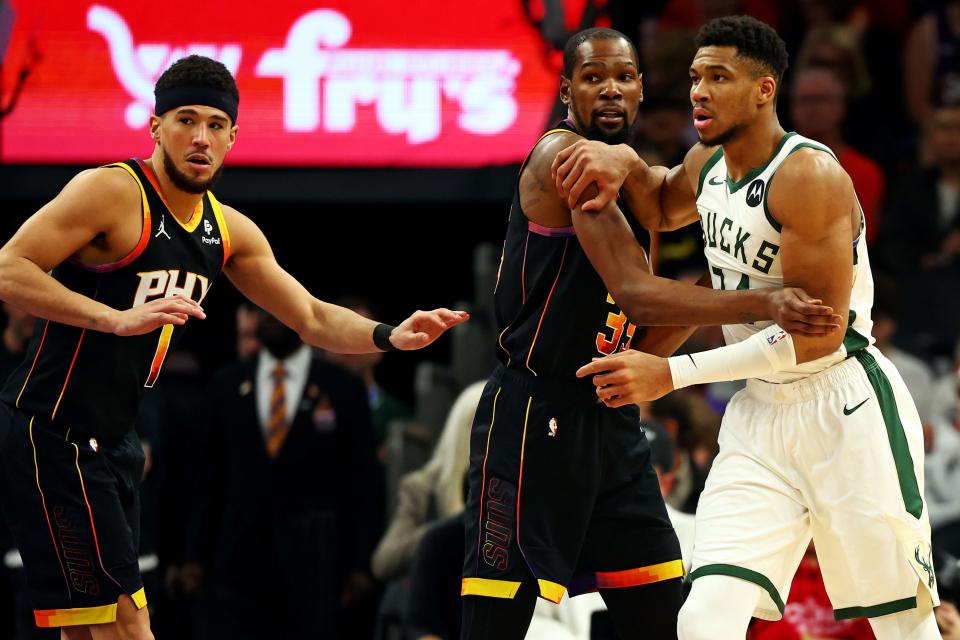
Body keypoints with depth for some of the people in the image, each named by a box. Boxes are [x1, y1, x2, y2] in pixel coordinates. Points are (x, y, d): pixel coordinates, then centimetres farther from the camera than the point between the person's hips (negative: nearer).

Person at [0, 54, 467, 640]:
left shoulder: (228, 231, 10)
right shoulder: (112, 192, -15)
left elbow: (314, 319, 17)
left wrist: (390, 337, -2)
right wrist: (118, 319, -33)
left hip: (111, 439, 9)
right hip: (51, 433, -9)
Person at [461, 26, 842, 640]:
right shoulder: (563, 156, -12)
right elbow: (636, 294, -23)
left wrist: (713, 295, 4)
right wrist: (762, 304, -29)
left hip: (609, 422, 9)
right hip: (533, 419, -9)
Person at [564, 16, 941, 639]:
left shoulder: (809, 176, -19)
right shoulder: (707, 164, 7)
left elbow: (818, 335, -23)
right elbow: (662, 209, 32)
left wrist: (673, 374, -23)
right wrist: (624, 163, 7)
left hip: (848, 411, -7)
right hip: (759, 414, 7)